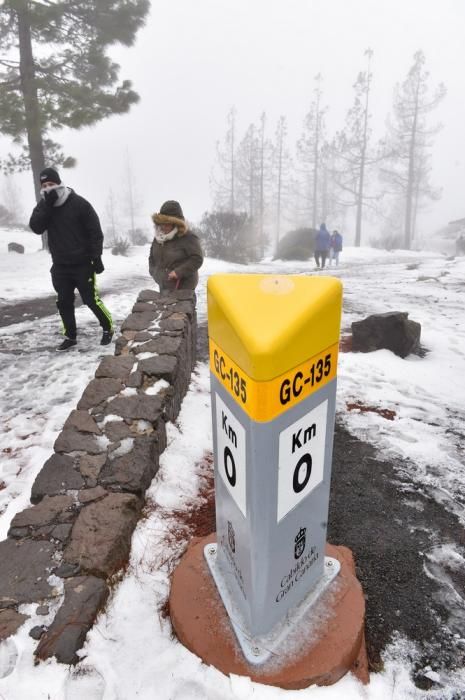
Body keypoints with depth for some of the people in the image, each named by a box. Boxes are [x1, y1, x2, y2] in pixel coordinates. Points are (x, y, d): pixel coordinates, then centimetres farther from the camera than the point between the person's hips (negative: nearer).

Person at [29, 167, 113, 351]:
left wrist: (96, 257, -12)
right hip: (60, 265, 5)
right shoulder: (43, 205, 6)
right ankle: (70, 336, 21)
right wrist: (47, 205, -18)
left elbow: (95, 232, -8)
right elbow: (35, 227, -10)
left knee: (91, 299, -2)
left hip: (82, 264, -5)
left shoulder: (79, 203, -8)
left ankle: (108, 328, 19)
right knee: (64, 302, 8)